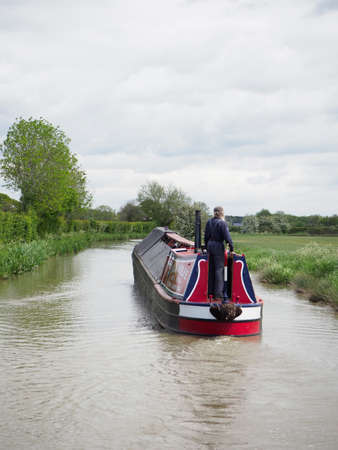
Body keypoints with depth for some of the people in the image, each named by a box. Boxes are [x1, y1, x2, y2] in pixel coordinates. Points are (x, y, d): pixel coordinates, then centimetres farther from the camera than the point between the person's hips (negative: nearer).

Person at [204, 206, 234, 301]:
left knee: (211, 269, 13)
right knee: (219, 269, -3)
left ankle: (210, 292, 19)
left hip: (210, 245, 7)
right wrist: (231, 249, -7)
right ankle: (218, 294, -4)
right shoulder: (222, 223, -14)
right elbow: (227, 237, -15)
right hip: (219, 247, -7)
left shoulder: (209, 222, 6)